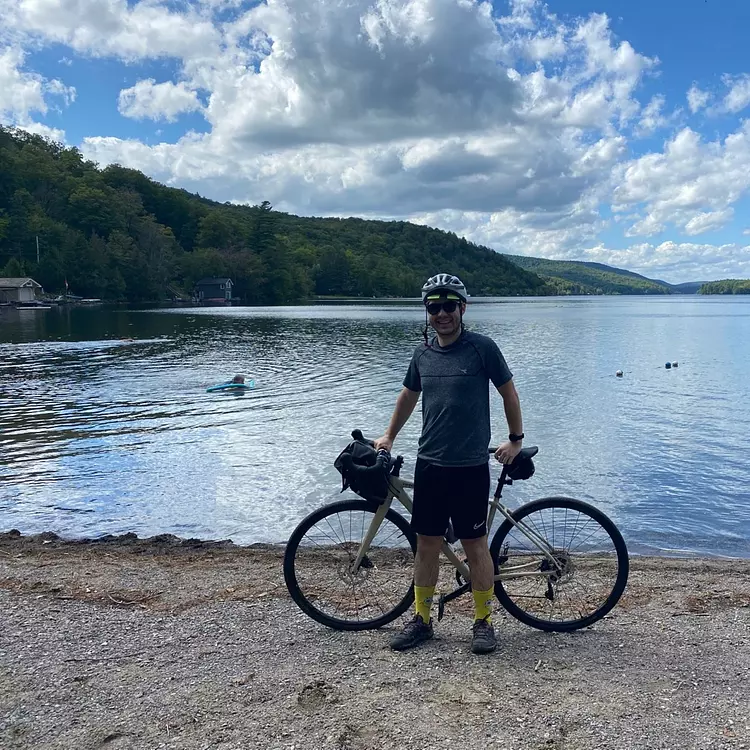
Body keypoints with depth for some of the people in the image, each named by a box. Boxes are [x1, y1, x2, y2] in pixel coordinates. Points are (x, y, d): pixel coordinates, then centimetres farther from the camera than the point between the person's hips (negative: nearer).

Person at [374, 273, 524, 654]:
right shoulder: (422, 353, 6)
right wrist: (388, 436, 26)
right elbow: (408, 395, 22)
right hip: (429, 464, 4)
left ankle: (483, 621, 21)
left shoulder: (482, 347, -7)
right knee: (427, 542, 11)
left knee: (475, 544, 5)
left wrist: (515, 440, 6)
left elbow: (508, 392, 2)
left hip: (470, 467, -4)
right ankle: (421, 619, 24)